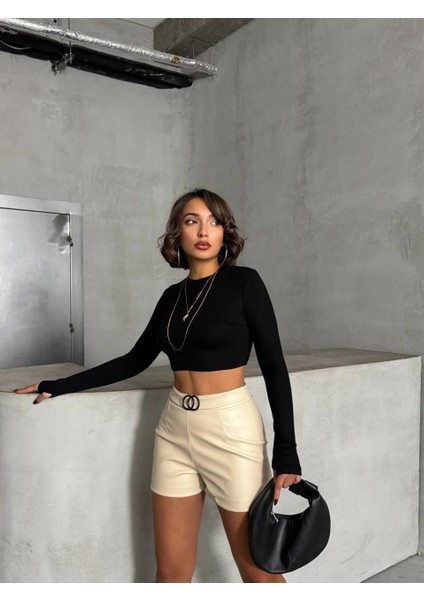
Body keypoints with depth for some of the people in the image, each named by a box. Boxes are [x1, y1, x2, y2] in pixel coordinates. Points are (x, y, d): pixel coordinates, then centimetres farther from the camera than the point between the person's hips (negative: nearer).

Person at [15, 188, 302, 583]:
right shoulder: (172, 296, 9)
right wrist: (58, 387, 17)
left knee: (257, 569, 8)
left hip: (230, 428, -5)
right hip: (175, 429, 5)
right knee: (171, 570, 12)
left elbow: (274, 366, -8)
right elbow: (135, 361, 16)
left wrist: (286, 450, -13)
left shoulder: (244, 282, -6)